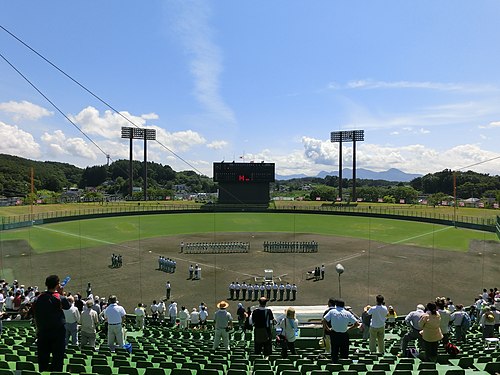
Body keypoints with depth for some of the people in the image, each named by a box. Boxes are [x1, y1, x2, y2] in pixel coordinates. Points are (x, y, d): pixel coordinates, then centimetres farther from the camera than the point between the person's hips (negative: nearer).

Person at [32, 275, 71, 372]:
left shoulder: (38, 298, -1)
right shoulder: (60, 298, -15)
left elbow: (35, 316, 5)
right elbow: (68, 306, 4)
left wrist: (38, 328, 16)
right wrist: (61, 293, 4)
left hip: (42, 332, 4)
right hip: (58, 331, -4)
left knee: (43, 358, 15)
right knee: (58, 357, 5)